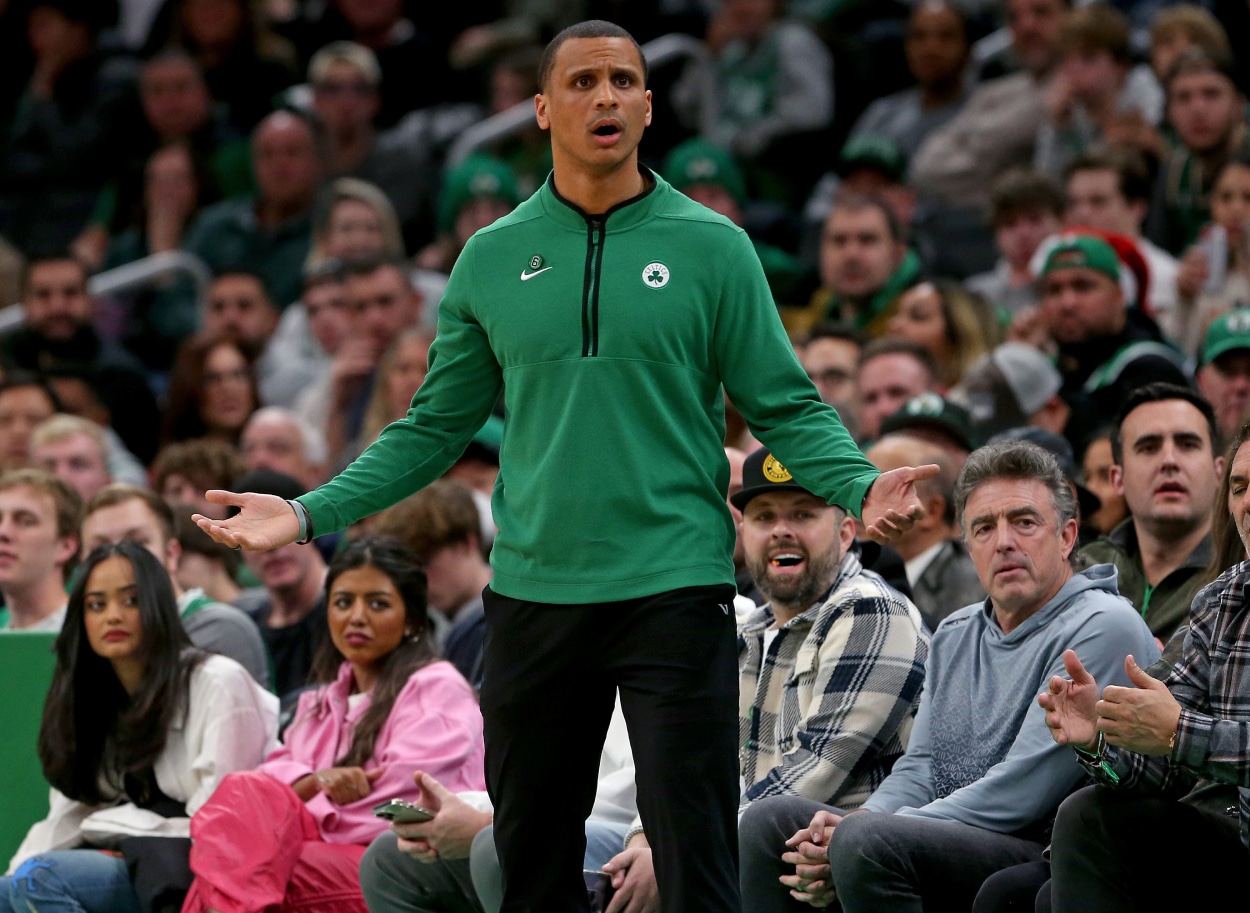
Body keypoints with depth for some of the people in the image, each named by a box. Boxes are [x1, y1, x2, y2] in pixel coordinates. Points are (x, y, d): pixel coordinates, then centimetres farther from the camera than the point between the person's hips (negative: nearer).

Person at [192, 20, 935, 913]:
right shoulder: (492, 258, 9)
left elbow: (787, 407, -1)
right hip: (533, 595, 3)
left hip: (675, 592, -3)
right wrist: (310, 512, 4)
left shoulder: (711, 246, 1)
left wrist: (860, 487, -19)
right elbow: (437, 425, 12)